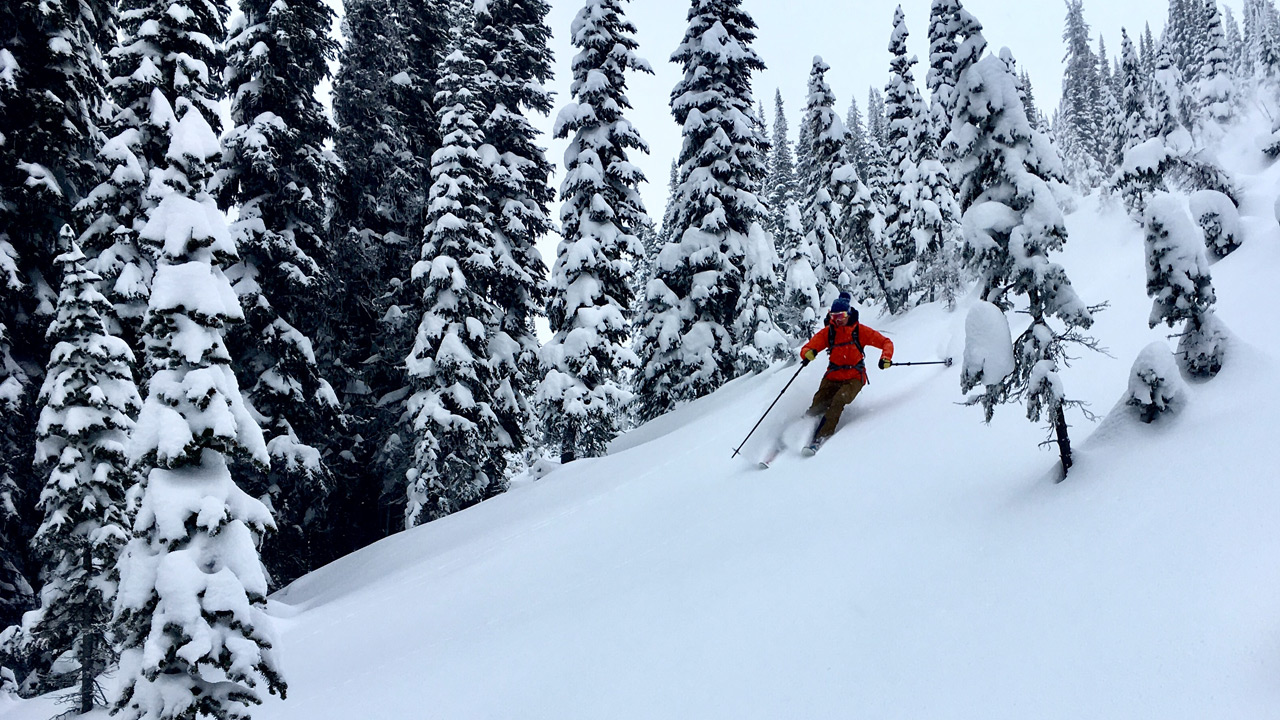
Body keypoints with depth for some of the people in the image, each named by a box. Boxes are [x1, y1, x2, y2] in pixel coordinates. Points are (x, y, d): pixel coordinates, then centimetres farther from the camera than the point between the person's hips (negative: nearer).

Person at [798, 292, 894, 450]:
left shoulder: (859, 331, -4)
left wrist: (885, 357, -22)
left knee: (838, 400, -30)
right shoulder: (827, 332, 1)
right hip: (832, 377, 3)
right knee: (817, 407, -15)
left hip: (854, 378, -3)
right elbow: (806, 349, -4)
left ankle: (822, 437, -32)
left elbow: (886, 342, -1)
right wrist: (808, 354, -30)